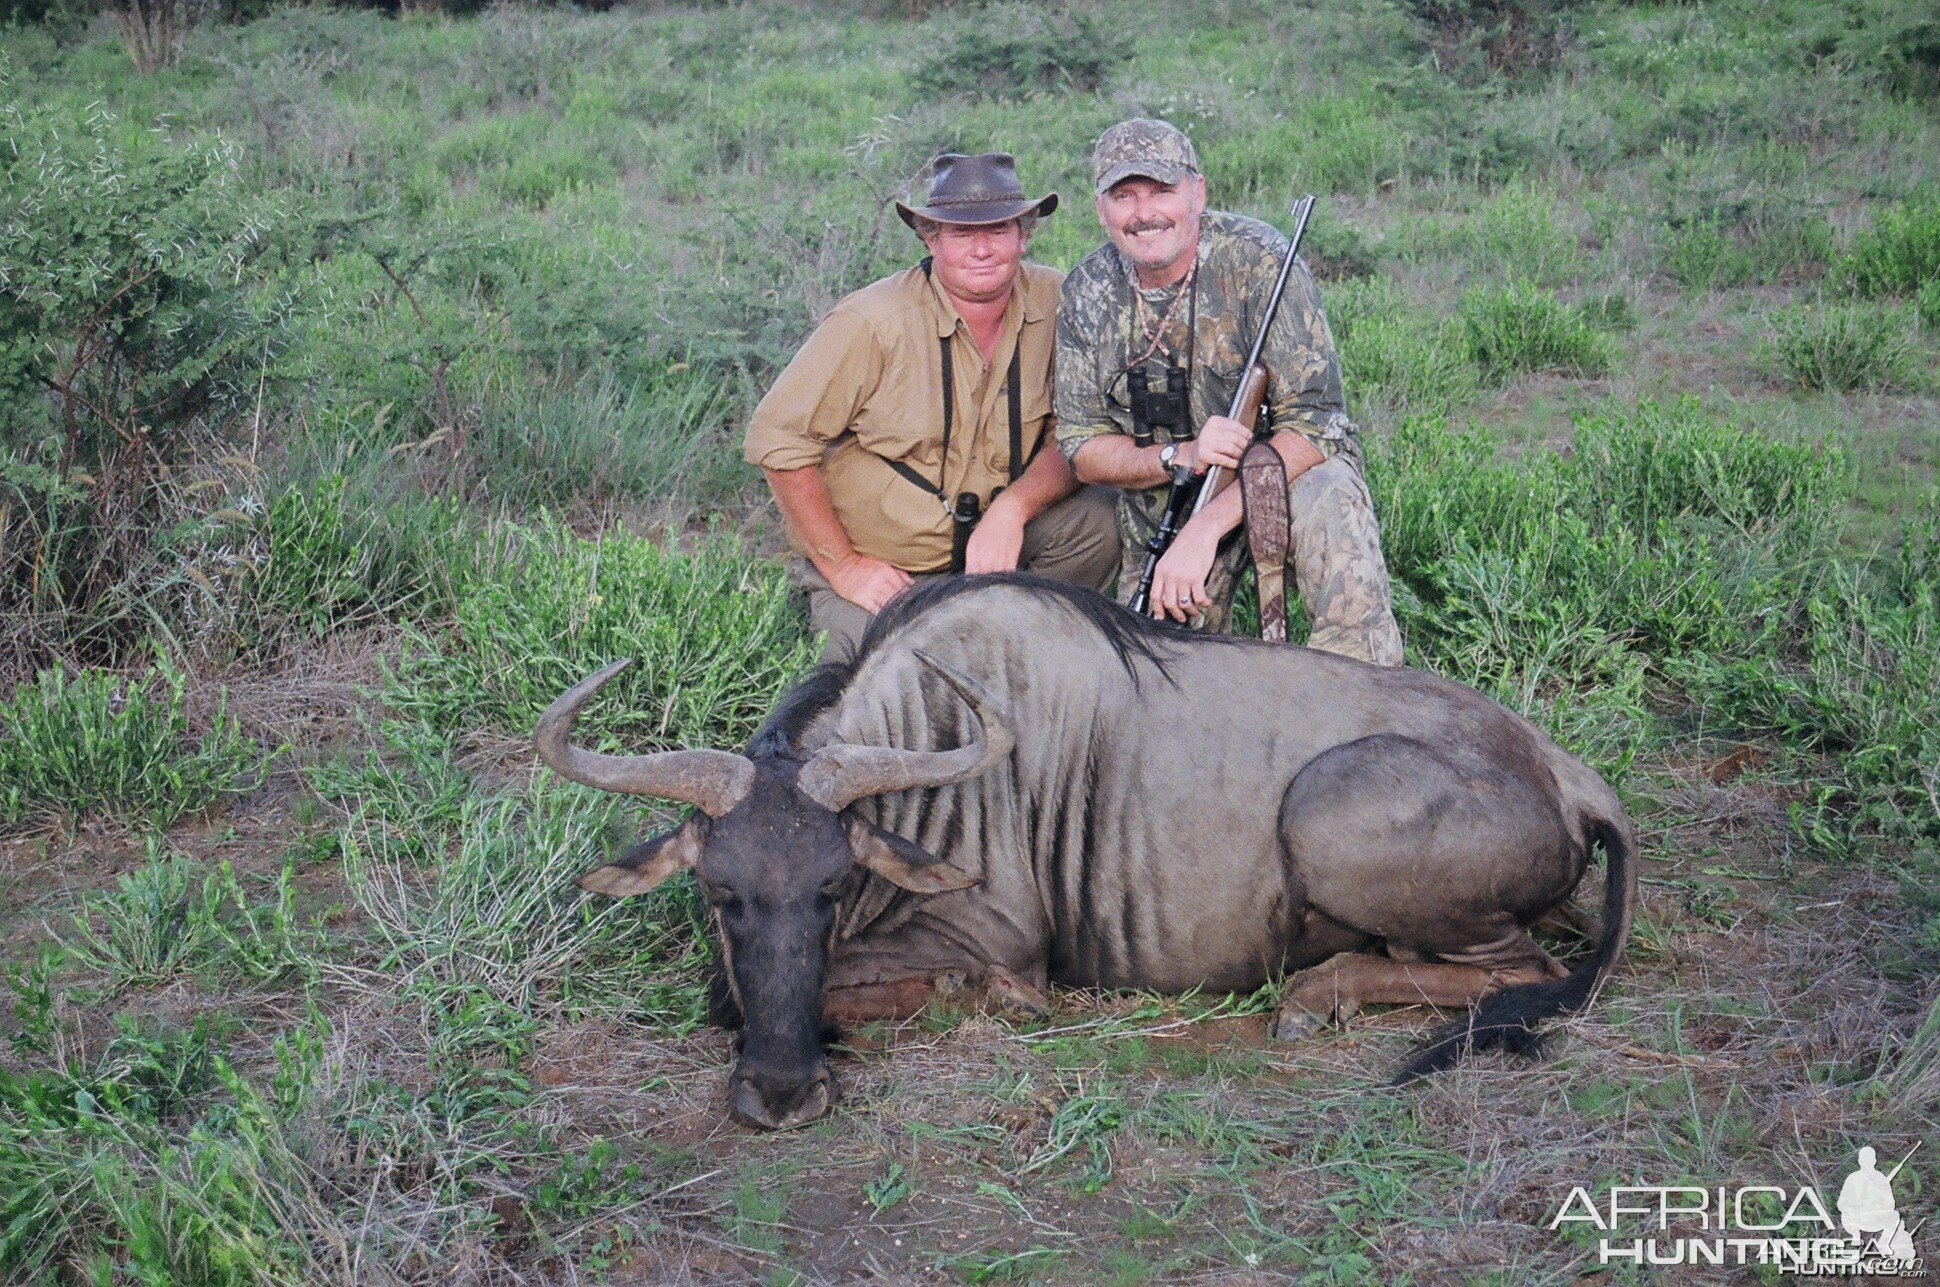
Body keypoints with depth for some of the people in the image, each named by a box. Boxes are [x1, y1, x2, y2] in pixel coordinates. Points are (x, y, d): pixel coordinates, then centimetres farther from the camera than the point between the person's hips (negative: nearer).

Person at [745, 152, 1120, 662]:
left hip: (991, 544, 4)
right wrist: (841, 565, -14)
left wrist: (1012, 509, -24)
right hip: (877, 572, -4)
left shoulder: (1054, 302, -8)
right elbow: (777, 439, -15)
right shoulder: (873, 323, -20)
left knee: (1099, 518, -19)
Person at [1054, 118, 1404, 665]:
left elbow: (1313, 425, -23)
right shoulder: (1087, 294, -6)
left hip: (1286, 469, -3)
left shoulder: (1258, 262, -19)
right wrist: (1180, 455, -25)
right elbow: (1082, 450, -4)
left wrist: (1206, 527, -33)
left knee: (1328, 498, -36)